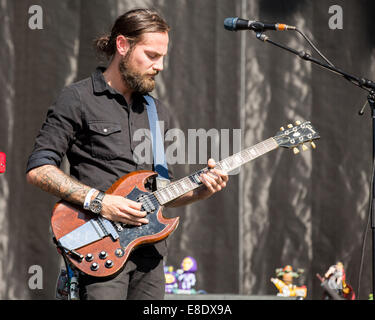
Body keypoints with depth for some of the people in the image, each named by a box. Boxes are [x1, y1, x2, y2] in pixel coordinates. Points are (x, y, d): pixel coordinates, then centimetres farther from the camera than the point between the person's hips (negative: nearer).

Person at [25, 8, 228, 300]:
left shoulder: (158, 112, 19)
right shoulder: (78, 100, -2)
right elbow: (38, 169, -8)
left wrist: (199, 191, 3)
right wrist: (98, 201, -16)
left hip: (150, 250, 7)